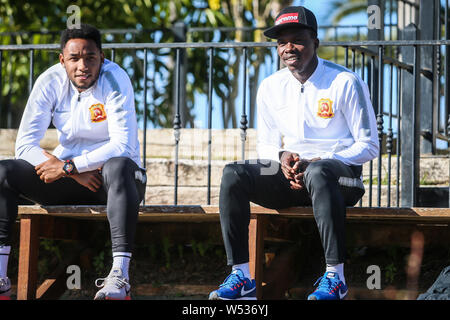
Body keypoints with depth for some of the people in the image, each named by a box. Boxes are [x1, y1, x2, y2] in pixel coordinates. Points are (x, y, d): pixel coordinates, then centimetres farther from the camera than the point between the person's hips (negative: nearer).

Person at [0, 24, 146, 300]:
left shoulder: (115, 80, -16)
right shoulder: (51, 82, -6)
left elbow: (123, 146, -25)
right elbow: (25, 144, -10)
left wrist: (69, 166, -27)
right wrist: (76, 174, -22)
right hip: (68, 176, 4)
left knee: (118, 167, -40)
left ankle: (120, 276, -47)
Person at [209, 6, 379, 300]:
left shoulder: (345, 82, -4)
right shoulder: (271, 87, 10)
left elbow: (369, 146, -5)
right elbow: (266, 144, 17)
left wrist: (317, 162, -18)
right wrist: (282, 157, -9)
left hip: (341, 172, -5)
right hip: (288, 176, 5)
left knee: (318, 172, -41)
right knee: (233, 174, -21)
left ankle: (335, 278, -39)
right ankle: (241, 277, -24)